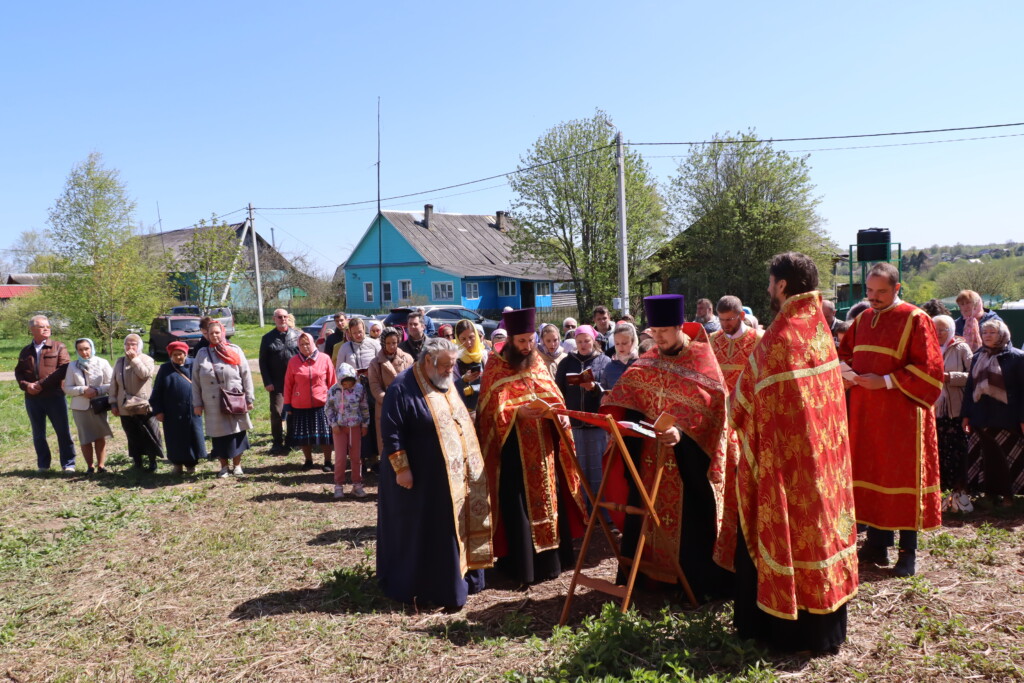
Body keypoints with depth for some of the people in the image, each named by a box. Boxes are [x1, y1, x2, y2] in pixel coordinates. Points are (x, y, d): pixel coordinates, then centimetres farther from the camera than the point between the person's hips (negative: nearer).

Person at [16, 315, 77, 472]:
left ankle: (68, 464, 7)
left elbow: (64, 369, -11)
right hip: (32, 398, 4)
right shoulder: (26, 351, 14)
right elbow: (18, 372, 13)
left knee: (63, 431, 0)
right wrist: (26, 385, -8)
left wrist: (42, 384, -16)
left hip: (54, 396, -4)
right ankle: (43, 465, 21)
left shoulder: (58, 347, 0)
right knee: (38, 434, 11)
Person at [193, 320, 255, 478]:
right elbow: (195, 381, 8)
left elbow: (246, 376, 2)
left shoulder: (235, 351, 3)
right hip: (213, 404, 1)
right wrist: (197, 404, 4)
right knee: (219, 436, 6)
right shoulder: (202, 354, 7)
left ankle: (237, 465, 19)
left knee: (237, 433, 4)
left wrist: (249, 399, -2)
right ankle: (224, 466, 19)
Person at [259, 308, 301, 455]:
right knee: (277, 412, -3)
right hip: (277, 383, 0)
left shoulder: (297, 335, 4)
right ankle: (278, 443, 7)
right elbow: (263, 362, 3)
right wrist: (267, 382, -5)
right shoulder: (268, 338, 4)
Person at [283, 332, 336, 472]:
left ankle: (327, 462, 15)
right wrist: (287, 405, 2)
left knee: (326, 434, 1)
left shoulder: (325, 359, -2)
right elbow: (288, 385, 4)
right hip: (300, 407, 1)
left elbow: (332, 382, 1)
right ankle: (308, 461, 28)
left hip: (322, 404, -1)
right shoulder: (293, 361, 1)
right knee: (304, 436, 10)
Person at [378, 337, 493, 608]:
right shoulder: (403, 387, -14)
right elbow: (391, 431, -17)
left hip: (456, 475, 8)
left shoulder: (446, 385, 11)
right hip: (422, 477, -8)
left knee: (454, 529, 14)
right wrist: (401, 468, -20)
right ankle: (413, 586, 16)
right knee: (420, 532, 2)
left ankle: (457, 580, 27)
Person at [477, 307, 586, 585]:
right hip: (514, 447, -5)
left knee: (548, 497, 10)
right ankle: (521, 562, 9)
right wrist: (519, 411, -29)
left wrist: (561, 415, -10)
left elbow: (554, 397, 11)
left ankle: (549, 556, 24)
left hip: (543, 445, 6)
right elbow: (494, 408, -13)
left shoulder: (538, 362, 10)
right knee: (518, 505, -2)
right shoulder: (496, 367, -6)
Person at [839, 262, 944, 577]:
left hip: (901, 413, -6)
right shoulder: (863, 320, 11)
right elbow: (845, 354, 20)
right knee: (870, 473, 9)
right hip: (865, 411, 6)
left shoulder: (915, 320, -7)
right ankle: (876, 545, 20)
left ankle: (908, 552, 13)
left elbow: (928, 368, -11)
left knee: (902, 477, 1)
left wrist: (886, 382, -18)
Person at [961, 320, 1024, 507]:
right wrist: (966, 415, 10)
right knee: (991, 457, 8)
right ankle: (994, 493, 15)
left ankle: (1007, 495, 10)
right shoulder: (978, 357, 14)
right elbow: (969, 386, 15)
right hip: (982, 417, 4)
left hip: (1007, 418, -4)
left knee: (1009, 457, 0)